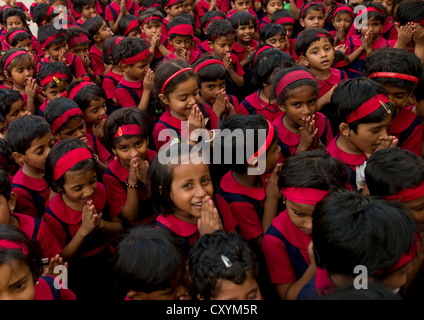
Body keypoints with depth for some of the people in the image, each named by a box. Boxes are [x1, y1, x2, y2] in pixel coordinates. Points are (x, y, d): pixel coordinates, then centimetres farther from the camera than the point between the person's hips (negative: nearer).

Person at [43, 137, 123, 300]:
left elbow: (119, 227, -2)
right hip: (79, 273, -3)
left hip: (108, 261, 3)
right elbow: (62, 257, -15)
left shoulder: (101, 191, -13)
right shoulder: (54, 214, -24)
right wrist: (83, 230, -30)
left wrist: (101, 224, -25)